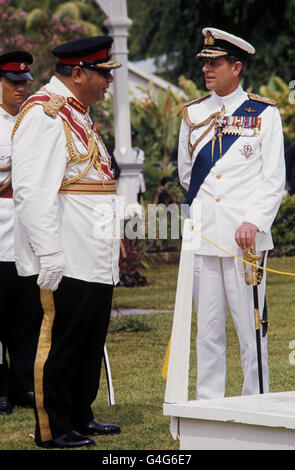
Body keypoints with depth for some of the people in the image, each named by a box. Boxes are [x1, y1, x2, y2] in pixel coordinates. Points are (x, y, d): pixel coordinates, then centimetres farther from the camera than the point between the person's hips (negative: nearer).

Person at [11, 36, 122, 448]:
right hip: (66, 261, -10)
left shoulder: (78, 114, 19)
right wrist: (49, 256, -24)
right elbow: (33, 190, -20)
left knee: (91, 341, 14)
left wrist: (113, 240, 22)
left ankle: (80, 417, 25)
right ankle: (52, 430, 3)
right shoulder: (44, 112, -13)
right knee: (60, 340, -4)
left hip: (96, 260, 10)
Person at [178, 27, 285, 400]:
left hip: (246, 237, -3)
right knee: (208, 328, 6)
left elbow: (274, 180, -3)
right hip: (204, 237, 3)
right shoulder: (192, 114, 10)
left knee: (250, 327, 0)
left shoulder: (265, 114, 1)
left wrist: (254, 222, -13)